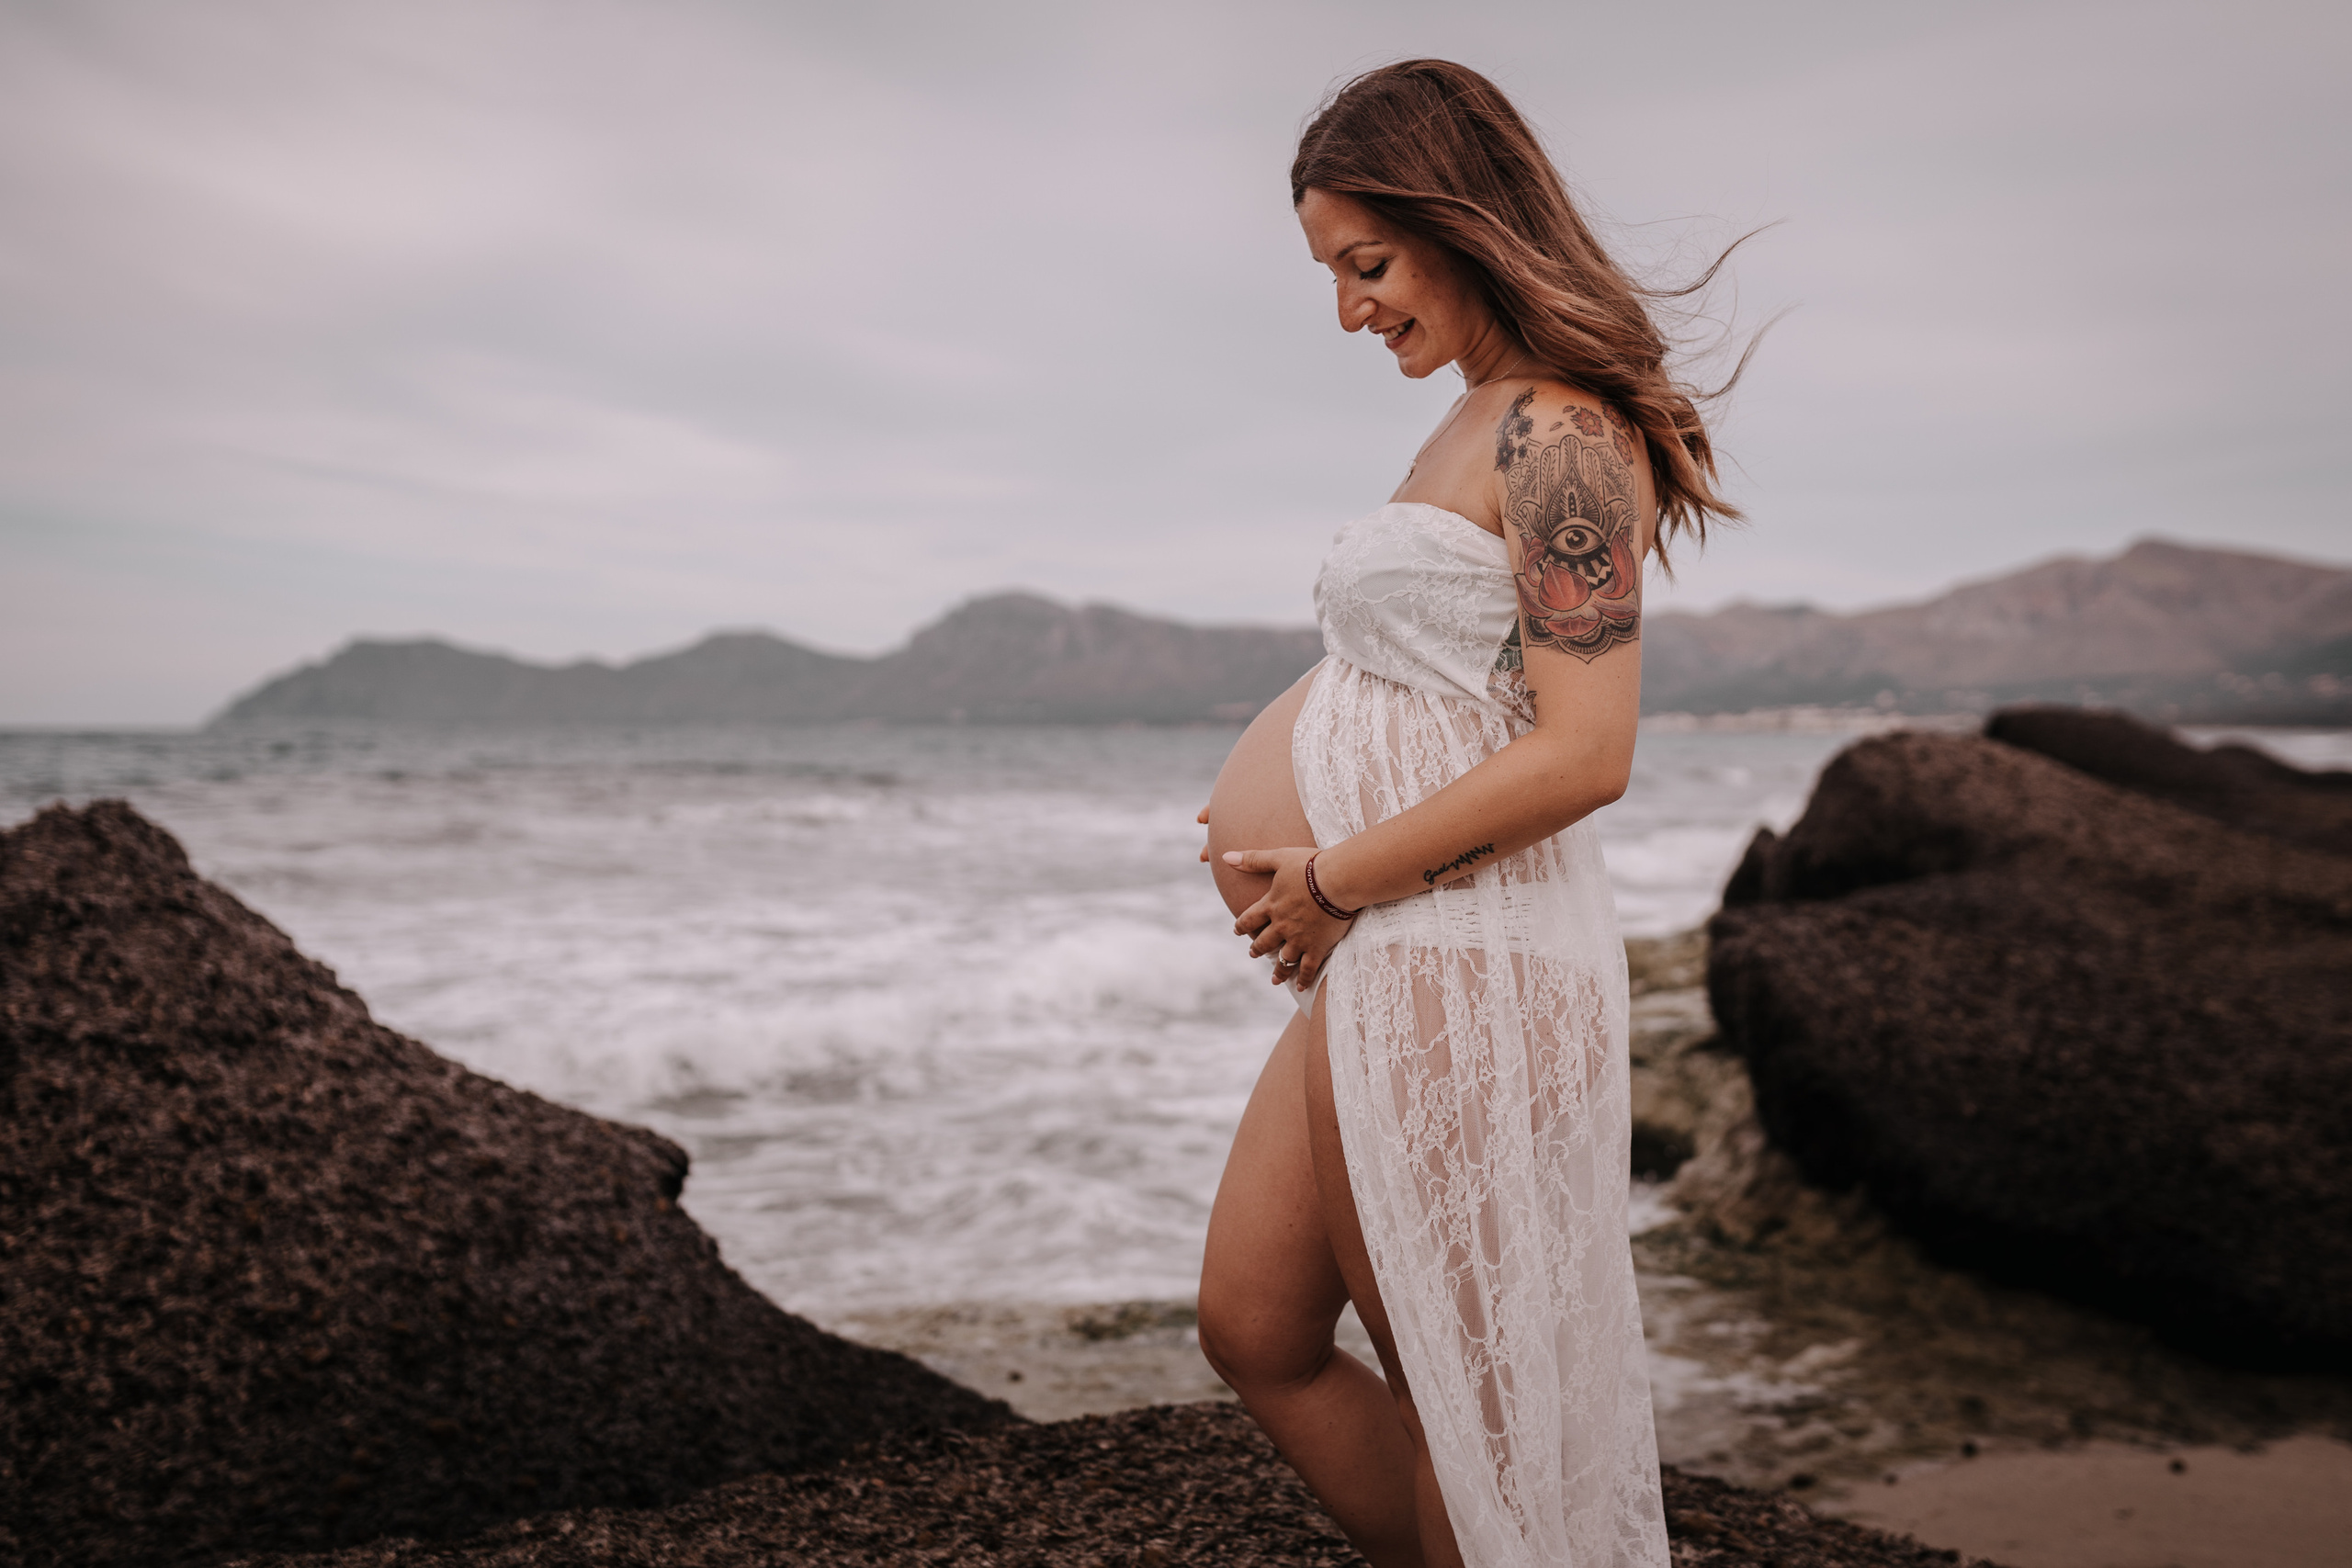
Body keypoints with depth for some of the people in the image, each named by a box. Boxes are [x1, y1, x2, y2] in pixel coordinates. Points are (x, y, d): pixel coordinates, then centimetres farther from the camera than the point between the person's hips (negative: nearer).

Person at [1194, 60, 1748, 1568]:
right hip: (1384, 964, 10)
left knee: (1466, 1397, 7)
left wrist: (1339, 881, -12)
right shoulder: (1489, 424, 16)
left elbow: (1586, 753, -21)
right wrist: (1280, 838, 4)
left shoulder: (1560, 436, -13)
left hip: (1463, 966, -10)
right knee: (1257, 1334, 17)